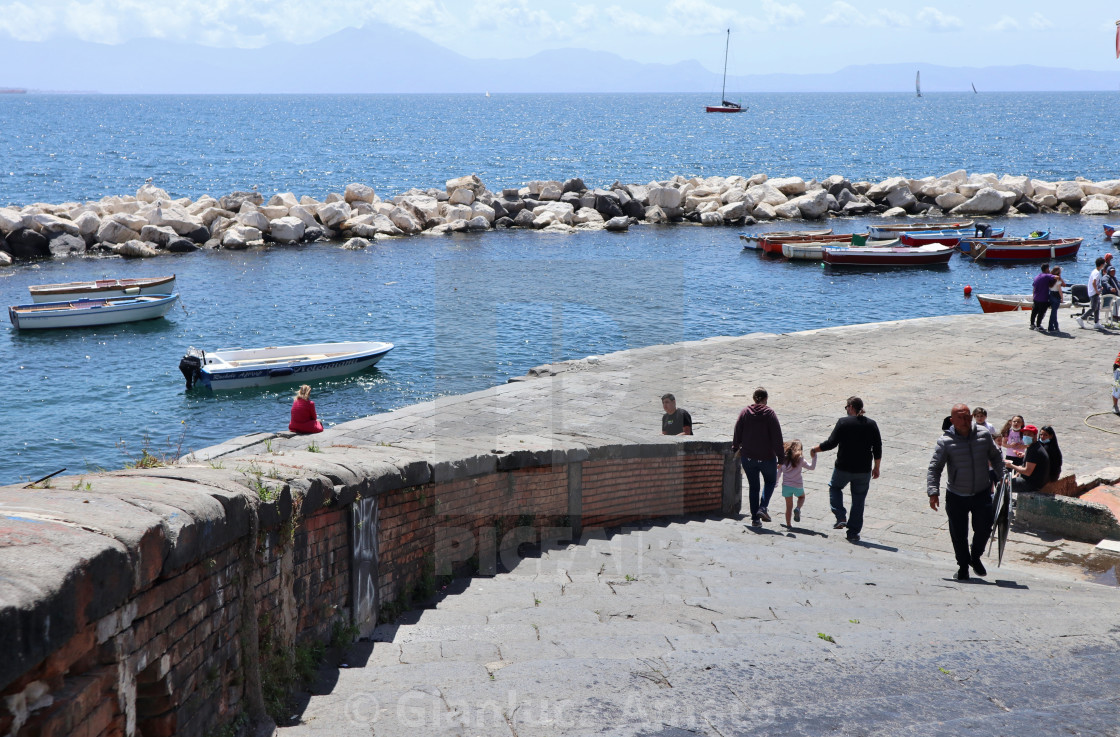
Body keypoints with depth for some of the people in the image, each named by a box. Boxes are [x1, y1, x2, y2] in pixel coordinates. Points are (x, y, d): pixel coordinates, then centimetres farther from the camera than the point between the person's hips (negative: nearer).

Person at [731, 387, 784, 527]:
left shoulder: (745, 412, 0)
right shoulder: (769, 413, -9)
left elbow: (737, 433, 5)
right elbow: (777, 437, -11)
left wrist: (735, 448, 20)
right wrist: (780, 456, -7)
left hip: (747, 456, 3)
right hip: (766, 456, -3)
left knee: (753, 486, 12)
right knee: (770, 481, 20)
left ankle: (755, 518, 10)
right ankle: (763, 507, -2)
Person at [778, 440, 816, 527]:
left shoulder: (783, 459, -2)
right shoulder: (800, 459, -8)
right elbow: (811, 467, 2)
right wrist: (814, 457, 8)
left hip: (786, 485, 1)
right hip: (798, 485, -1)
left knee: (789, 505, 14)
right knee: (801, 497, 28)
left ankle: (788, 524, 12)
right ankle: (798, 509, -1)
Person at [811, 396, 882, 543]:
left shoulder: (843, 422, -9)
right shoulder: (871, 424, 2)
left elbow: (831, 443, -11)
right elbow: (878, 449, 4)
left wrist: (815, 449, 5)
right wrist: (876, 468, 15)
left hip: (843, 468, -3)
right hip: (864, 470, 3)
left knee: (835, 487, 24)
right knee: (858, 500, 12)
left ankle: (840, 517, 7)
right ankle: (853, 533, 11)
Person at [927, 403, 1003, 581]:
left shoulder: (984, 434, -3)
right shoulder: (945, 441, -11)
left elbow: (995, 457, 14)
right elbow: (934, 468, -10)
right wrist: (933, 492, -19)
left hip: (982, 493, 1)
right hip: (956, 497, -1)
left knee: (984, 528, -3)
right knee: (959, 534, 5)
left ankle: (975, 557, 26)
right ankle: (963, 565, 27)